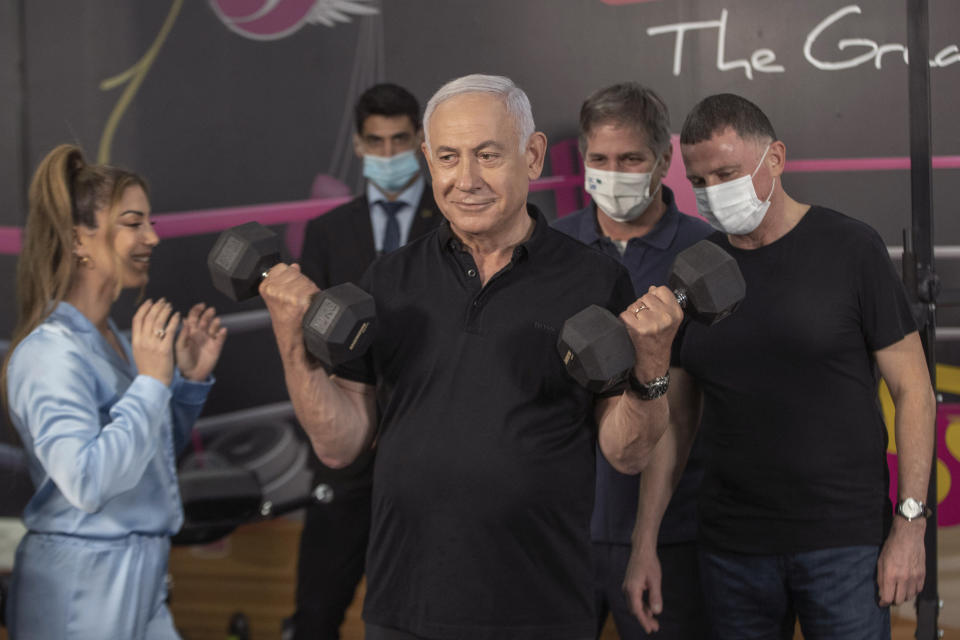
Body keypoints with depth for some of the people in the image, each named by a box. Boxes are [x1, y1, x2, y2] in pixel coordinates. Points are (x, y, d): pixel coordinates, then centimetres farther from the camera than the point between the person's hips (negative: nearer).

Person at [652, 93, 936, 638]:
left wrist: (910, 524, -9)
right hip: (731, 547, 3)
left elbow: (913, 391, -2)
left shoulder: (849, 249, -3)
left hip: (845, 541, -3)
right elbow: (675, 419, 11)